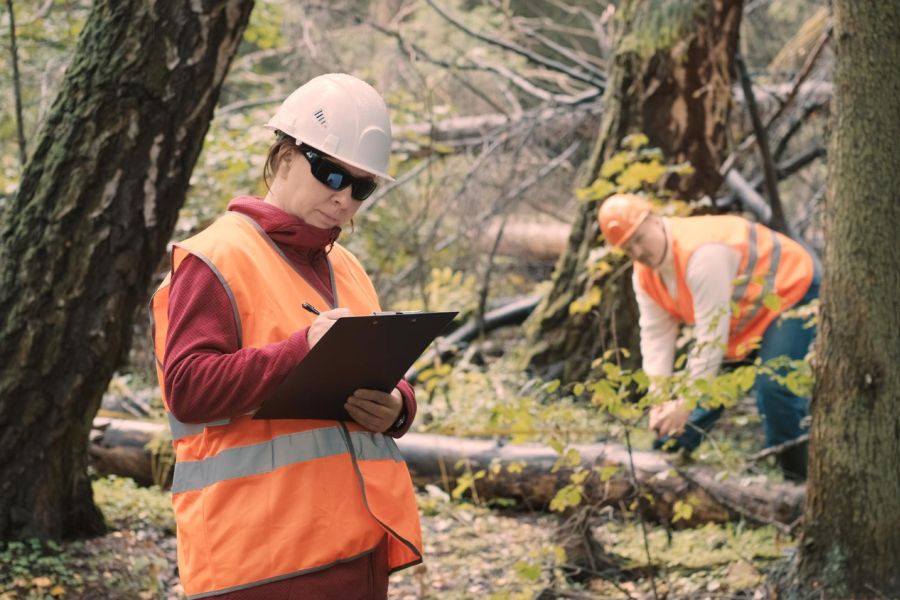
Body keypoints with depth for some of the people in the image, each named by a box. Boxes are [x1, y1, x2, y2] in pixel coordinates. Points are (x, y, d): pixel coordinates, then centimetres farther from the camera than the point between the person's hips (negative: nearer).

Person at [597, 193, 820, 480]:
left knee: (774, 385, -23)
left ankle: (795, 475, -11)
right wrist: (659, 399, -15)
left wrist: (686, 403, -32)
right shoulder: (645, 274, -8)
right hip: (742, 314, 9)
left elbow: (711, 336, -35)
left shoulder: (701, 253, -37)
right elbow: (656, 335, -5)